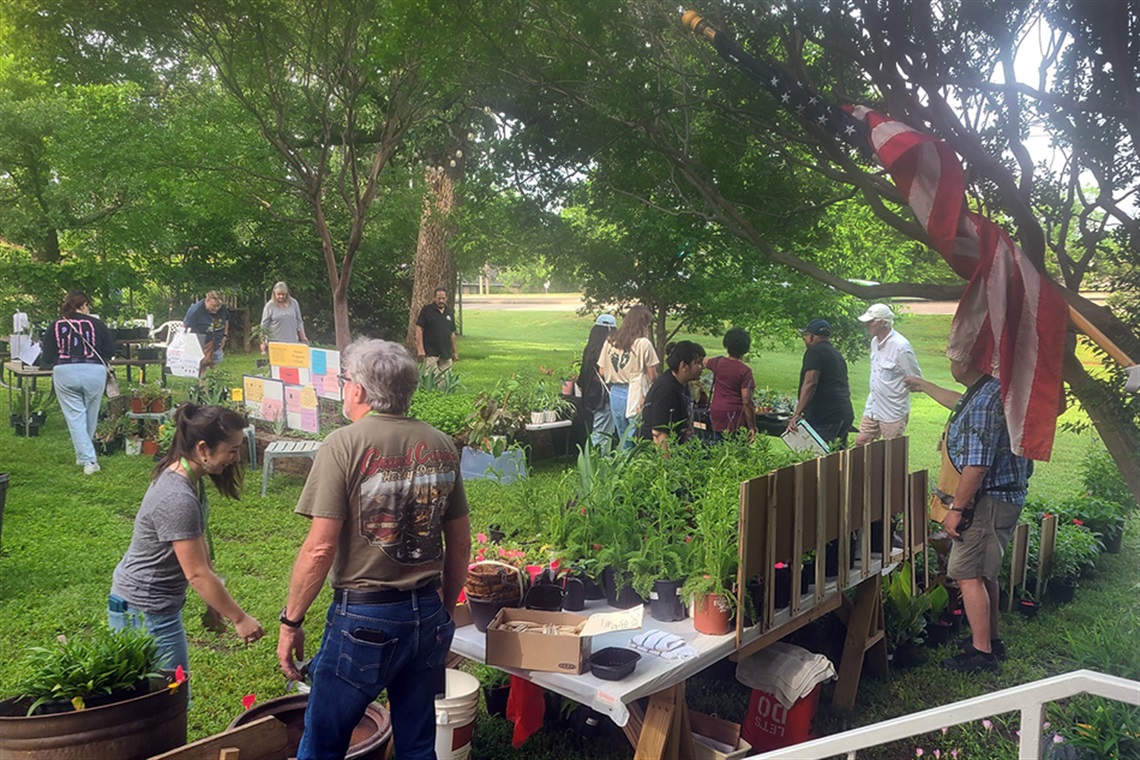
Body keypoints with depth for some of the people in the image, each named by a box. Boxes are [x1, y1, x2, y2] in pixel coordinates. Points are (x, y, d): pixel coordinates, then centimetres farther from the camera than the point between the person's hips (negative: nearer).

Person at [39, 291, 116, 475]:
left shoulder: (55, 327, 3)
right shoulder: (96, 324, 2)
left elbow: (46, 360, 4)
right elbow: (110, 352, 5)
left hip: (65, 373, 0)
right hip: (94, 372, 0)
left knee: (75, 417, 3)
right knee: (90, 417, 14)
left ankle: (88, 459, -5)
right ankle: (84, 455, 27)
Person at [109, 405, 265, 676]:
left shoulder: (189, 478, 1)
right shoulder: (178, 499, -29)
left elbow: (198, 540, 12)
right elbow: (197, 574, -24)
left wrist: (216, 602, 15)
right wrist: (239, 619, -17)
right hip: (145, 612, -10)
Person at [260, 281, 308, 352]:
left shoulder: (293, 303, 6)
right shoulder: (270, 305, -1)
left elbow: (299, 321, 13)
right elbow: (264, 324, 2)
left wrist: (303, 338, 11)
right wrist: (263, 342, -1)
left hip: (292, 341, 2)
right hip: (275, 342, -2)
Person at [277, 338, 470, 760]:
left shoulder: (344, 445, -12)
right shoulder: (442, 446, 2)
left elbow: (320, 548, -16)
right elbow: (460, 543, 8)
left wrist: (291, 621, -5)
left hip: (361, 618, -5)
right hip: (427, 616, 5)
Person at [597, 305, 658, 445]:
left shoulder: (610, 341, 6)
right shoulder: (643, 343, -9)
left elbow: (602, 372, 11)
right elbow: (652, 376, -7)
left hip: (615, 395, 6)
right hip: (635, 396, -6)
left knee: (623, 441, 15)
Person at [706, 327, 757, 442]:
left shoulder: (718, 362, 3)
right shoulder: (745, 371, -13)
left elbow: (705, 363, 30)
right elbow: (747, 402, -16)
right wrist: (752, 427, -10)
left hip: (716, 413, 6)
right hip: (735, 417, -6)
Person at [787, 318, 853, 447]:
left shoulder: (814, 352, -6)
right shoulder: (837, 355, 22)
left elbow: (810, 383, -19)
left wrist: (797, 414, -24)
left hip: (825, 418, -9)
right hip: (846, 415, 9)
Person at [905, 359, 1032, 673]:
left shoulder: (984, 402, -25)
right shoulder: (990, 390, 9)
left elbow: (977, 466, -27)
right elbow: (959, 403, 33)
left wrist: (957, 508, -20)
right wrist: (922, 385, 43)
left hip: (989, 500, -11)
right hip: (1004, 497, 11)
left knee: (968, 575, -6)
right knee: (984, 572, 20)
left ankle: (982, 653, 0)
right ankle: (990, 640, 32)